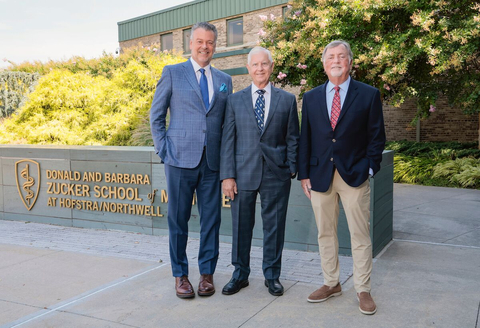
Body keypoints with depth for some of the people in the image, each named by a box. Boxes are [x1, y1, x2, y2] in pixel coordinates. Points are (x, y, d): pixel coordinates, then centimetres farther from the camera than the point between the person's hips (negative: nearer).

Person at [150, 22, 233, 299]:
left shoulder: (224, 80, 14)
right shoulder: (172, 73, 5)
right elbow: (156, 115, 6)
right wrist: (163, 149, -3)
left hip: (212, 162, 3)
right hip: (181, 160, -2)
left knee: (211, 220, 7)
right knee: (178, 220, 4)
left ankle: (207, 273, 21)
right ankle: (180, 274, 19)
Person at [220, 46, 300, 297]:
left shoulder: (287, 100, 7)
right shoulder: (235, 100, 7)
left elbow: (292, 139, 7)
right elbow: (228, 140, 2)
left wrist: (292, 170, -1)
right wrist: (227, 175, -4)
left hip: (276, 174, 0)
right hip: (243, 173, 1)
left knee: (274, 226, 8)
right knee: (241, 226, 9)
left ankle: (272, 275, 25)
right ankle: (240, 274, 26)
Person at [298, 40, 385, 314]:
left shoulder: (369, 95, 1)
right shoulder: (311, 98, 9)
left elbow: (376, 137, 1)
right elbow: (305, 138, 8)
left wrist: (370, 168, -7)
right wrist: (304, 174, 3)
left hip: (355, 176, -3)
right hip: (320, 176, 3)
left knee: (360, 235, 3)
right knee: (325, 234, 11)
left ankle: (363, 289, 18)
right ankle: (331, 284, 26)